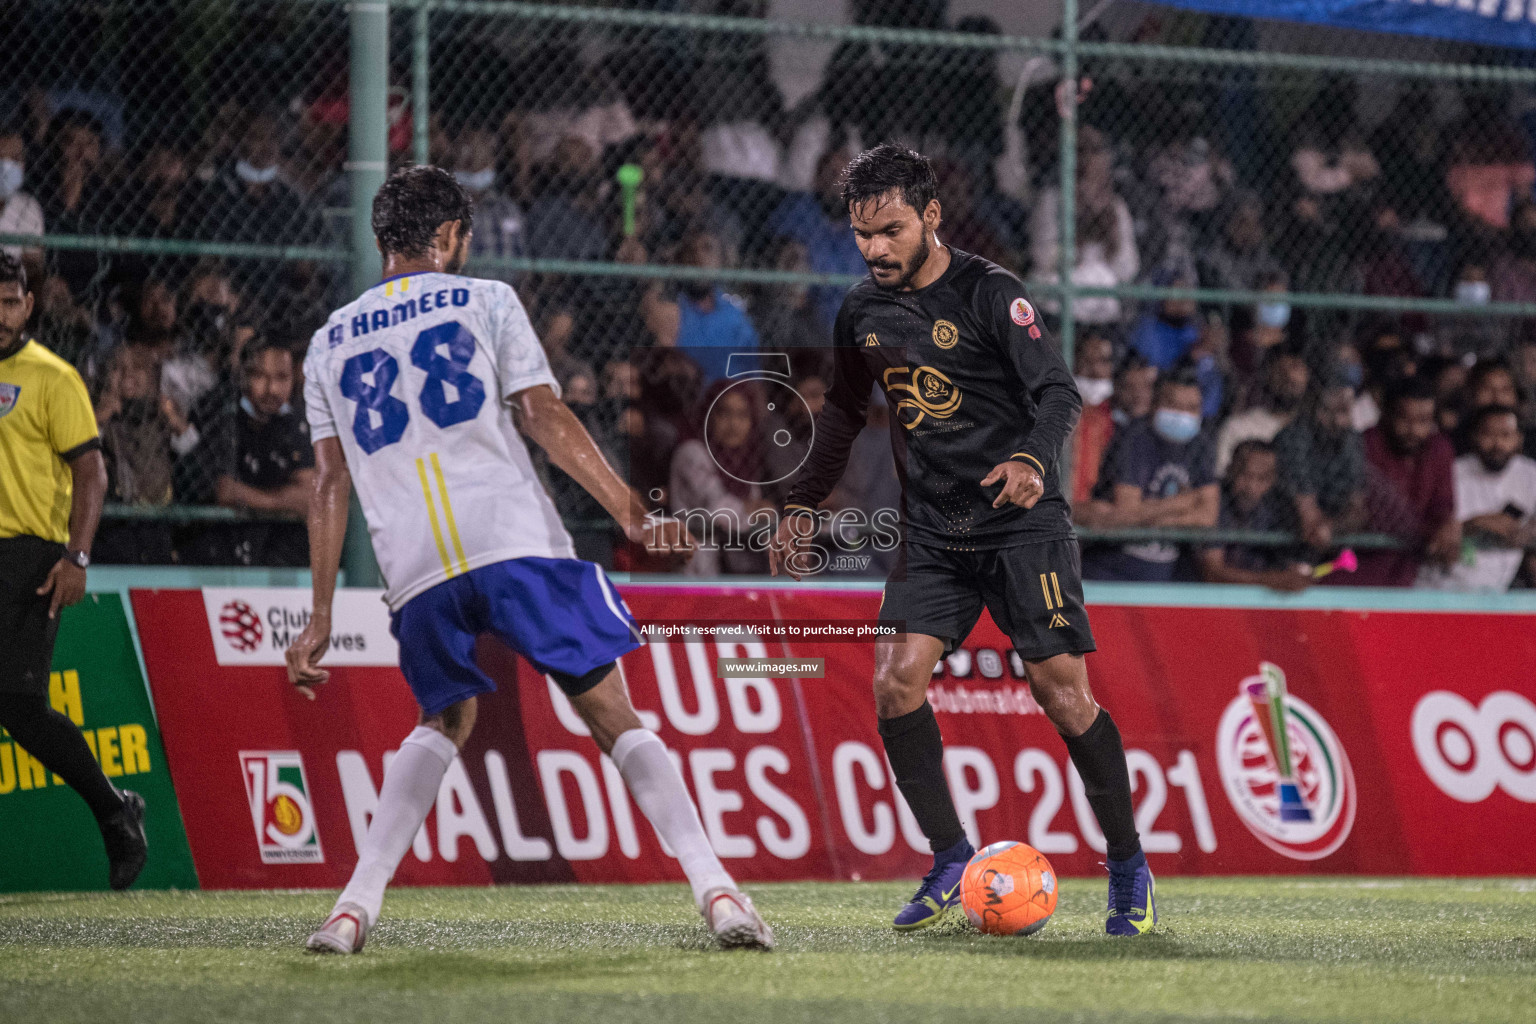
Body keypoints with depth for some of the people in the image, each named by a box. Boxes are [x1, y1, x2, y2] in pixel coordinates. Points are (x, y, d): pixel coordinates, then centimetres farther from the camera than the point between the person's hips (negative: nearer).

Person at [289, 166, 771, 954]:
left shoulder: (329, 343, 20)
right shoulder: (483, 300, 11)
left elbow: (331, 483, 15)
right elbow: (547, 421, 0)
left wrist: (321, 618, 16)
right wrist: (634, 516, -2)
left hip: (416, 569, 3)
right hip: (518, 542, -3)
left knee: (444, 721, 24)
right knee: (613, 718, 1)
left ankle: (356, 907, 9)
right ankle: (716, 893, -13)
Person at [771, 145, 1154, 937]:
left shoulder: (988, 294, -10)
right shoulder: (863, 312, 8)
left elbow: (1058, 390, -15)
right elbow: (845, 412, 22)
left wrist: (1032, 459, -34)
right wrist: (804, 504, 16)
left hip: (1021, 522, -5)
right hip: (933, 533, 5)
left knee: (1063, 693, -9)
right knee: (896, 681, -12)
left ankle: (1129, 870, 7)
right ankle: (951, 864, -1)